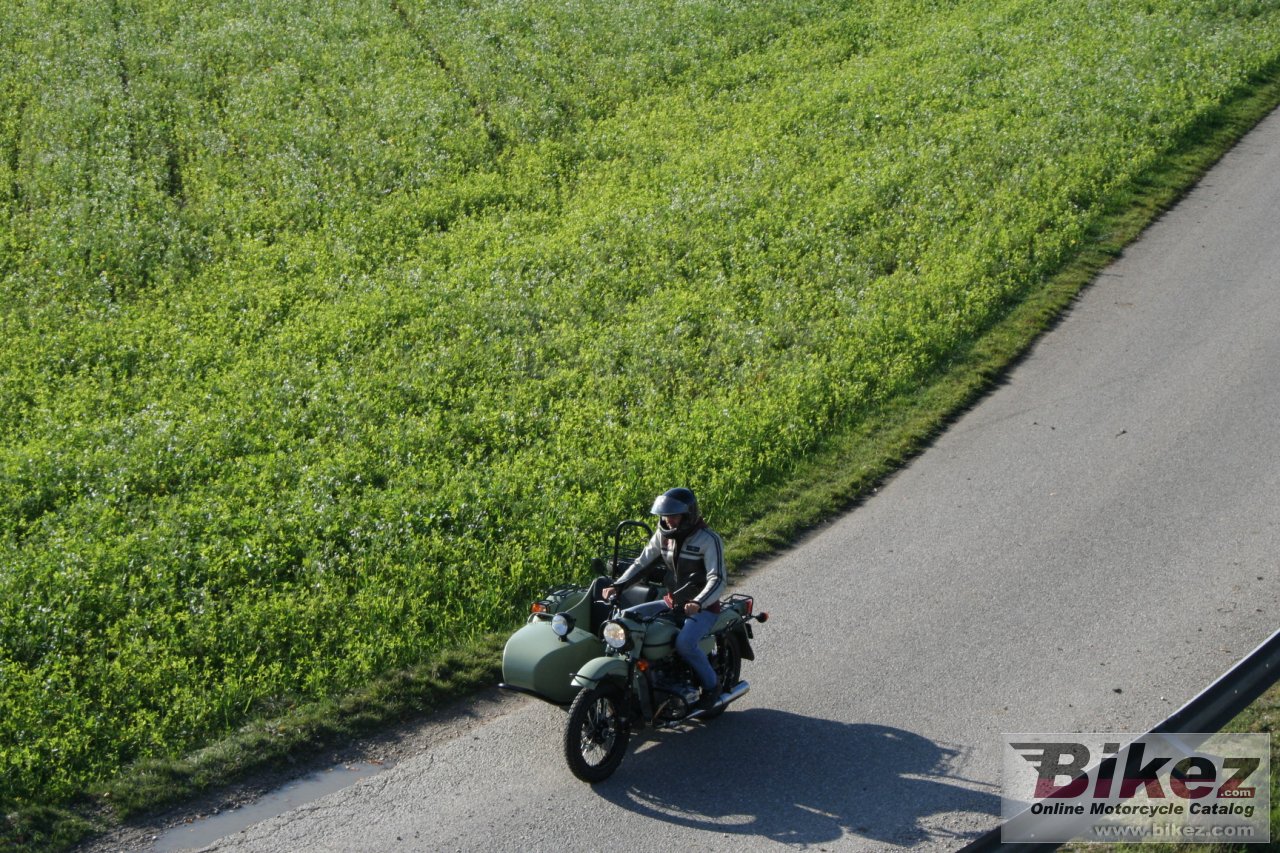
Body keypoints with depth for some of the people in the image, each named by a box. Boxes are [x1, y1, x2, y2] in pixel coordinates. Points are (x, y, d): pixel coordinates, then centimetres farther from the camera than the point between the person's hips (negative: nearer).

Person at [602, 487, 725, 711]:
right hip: (672, 603, 7)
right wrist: (617, 585, -8)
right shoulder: (663, 534, 3)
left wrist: (698, 603, -41)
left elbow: (717, 580, -24)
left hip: (703, 607, -7)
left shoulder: (709, 539, -17)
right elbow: (642, 563, 7)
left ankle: (711, 684, -6)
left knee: (684, 643, -32)